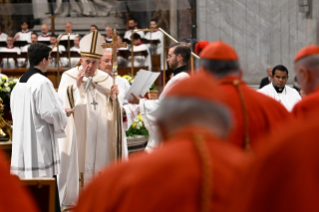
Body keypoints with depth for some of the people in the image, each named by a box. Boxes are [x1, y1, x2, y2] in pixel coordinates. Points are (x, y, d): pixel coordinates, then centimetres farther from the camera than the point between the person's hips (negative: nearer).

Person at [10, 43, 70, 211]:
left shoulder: (20, 82, 10)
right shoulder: (42, 82, -15)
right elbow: (51, 112, -20)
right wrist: (64, 113, 2)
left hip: (22, 142, 8)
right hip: (41, 143, -8)